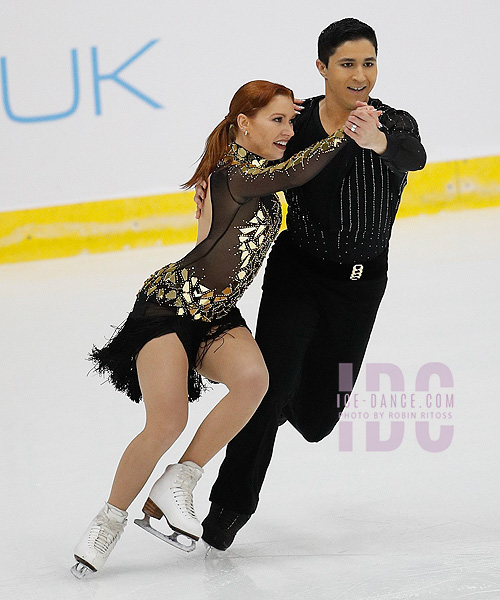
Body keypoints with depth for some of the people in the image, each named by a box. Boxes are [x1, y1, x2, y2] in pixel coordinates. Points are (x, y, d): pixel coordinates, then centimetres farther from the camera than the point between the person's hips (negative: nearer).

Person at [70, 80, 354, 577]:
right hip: (170, 304, -7)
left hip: (217, 316, 8)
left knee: (252, 377, -26)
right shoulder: (234, 174, -15)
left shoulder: (258, 170, 11)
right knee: (166, 423, -21)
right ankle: (111, 519, 4)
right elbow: (293, 173, -30)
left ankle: (177, 483, -12)